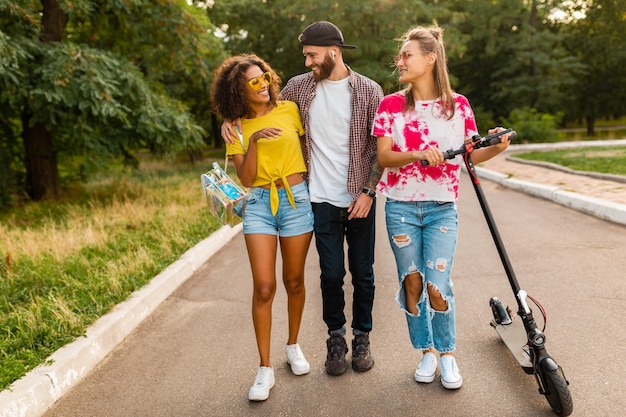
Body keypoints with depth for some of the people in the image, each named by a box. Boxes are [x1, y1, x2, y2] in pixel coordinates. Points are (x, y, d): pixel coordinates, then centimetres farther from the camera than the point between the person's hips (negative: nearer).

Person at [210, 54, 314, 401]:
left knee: (294, 281, 10)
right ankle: (265, 368, 6)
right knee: (264, 287, -6)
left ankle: (293, 346, 33)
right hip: (259, 205, 0)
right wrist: (253, 141, -19)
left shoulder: (290, 110, 2)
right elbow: (246, 178, -5)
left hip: (296, 200, 0)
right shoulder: (236, 128, 4)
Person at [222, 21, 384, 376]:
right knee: (332, 273, 5)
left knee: (362, 272, 9)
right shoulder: (300, 86, 2)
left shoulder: (369, 90, -4)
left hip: (360, 199, -1)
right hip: (323, 199, 1)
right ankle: (336, 338, 25)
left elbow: (381, 147, -3)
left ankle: (362, 337, 28)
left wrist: (369, 192, -9)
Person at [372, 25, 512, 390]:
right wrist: (417, 155, -23)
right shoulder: (391, 104, 0)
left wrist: (496, 148, -13)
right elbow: (383, 157, -6)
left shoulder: (458, 105, 1)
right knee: (412, 283, 7)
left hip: (441, 209, -1)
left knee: (437, 287, -6)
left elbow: (469, 155, 6)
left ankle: (447, 354, 18)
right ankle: (426, 353, 27)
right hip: (401, 207, 1)